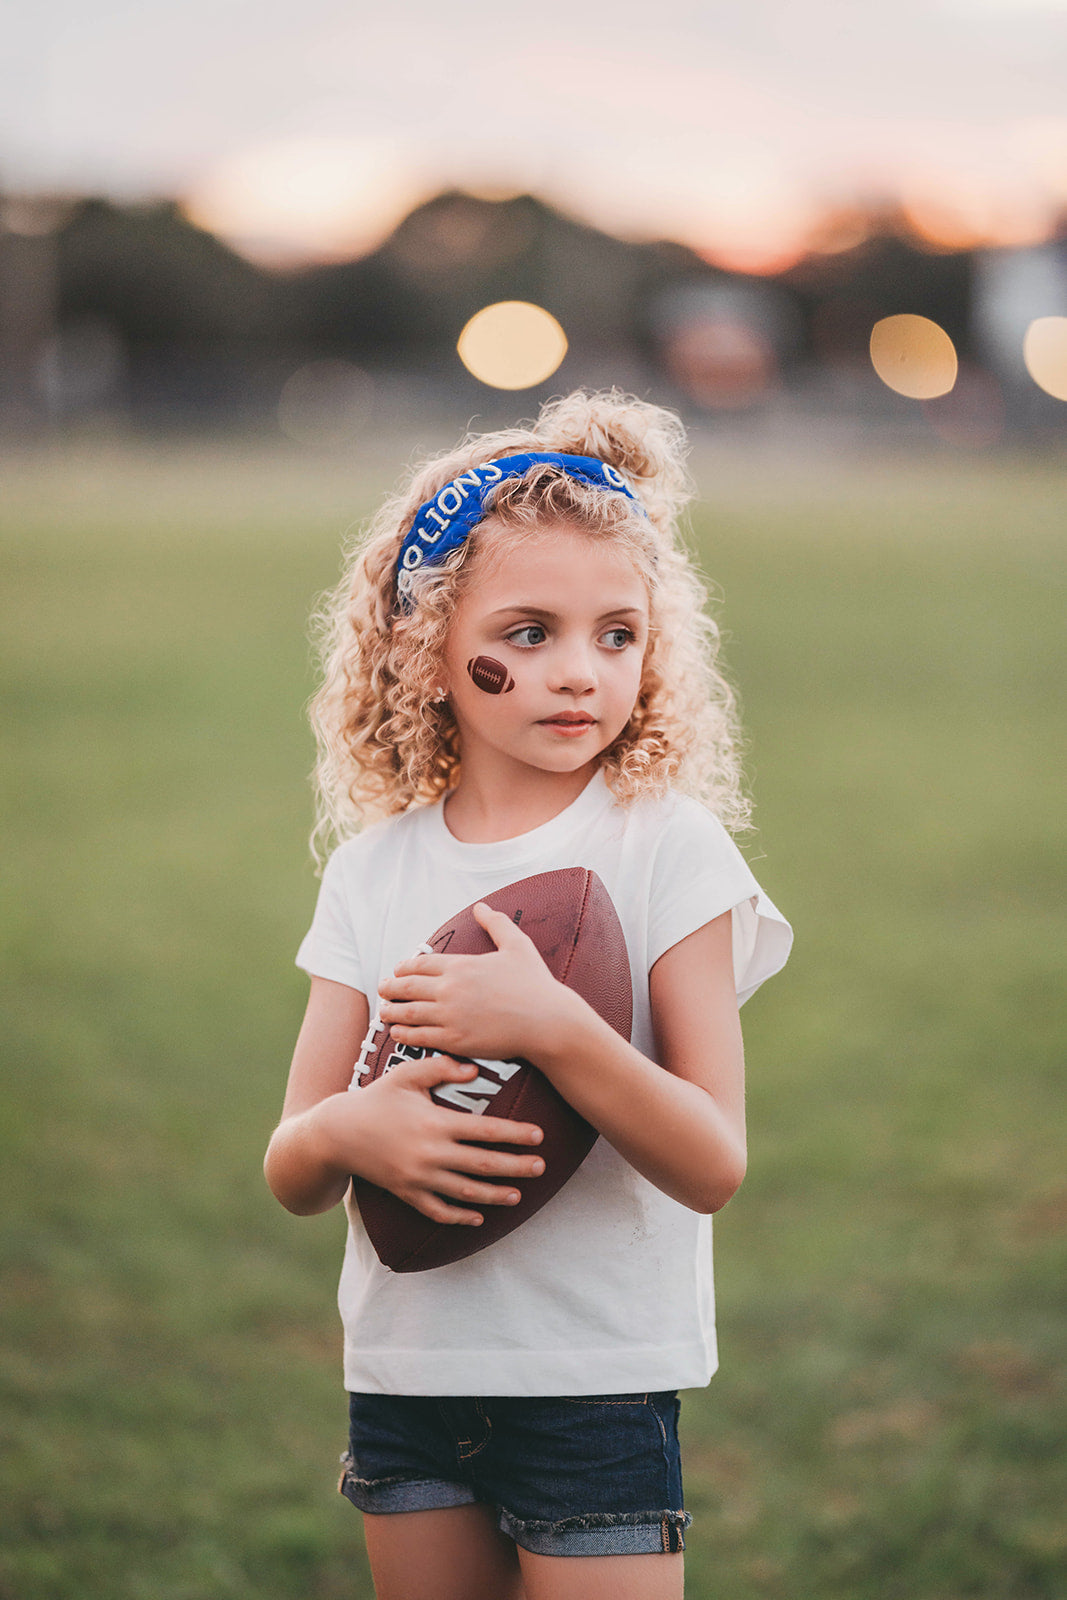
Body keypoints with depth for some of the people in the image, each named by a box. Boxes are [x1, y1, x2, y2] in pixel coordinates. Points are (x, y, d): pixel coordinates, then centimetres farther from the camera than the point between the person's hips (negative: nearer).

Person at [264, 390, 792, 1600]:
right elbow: (290, 1175, 4)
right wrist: (346, 1135, -19)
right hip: (406, 1368, 4)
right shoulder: (376, 869, 3)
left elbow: (713, 1166, -14)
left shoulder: (668, 846, -8)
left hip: (599, 1375, -4)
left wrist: (553, 1027, -28)